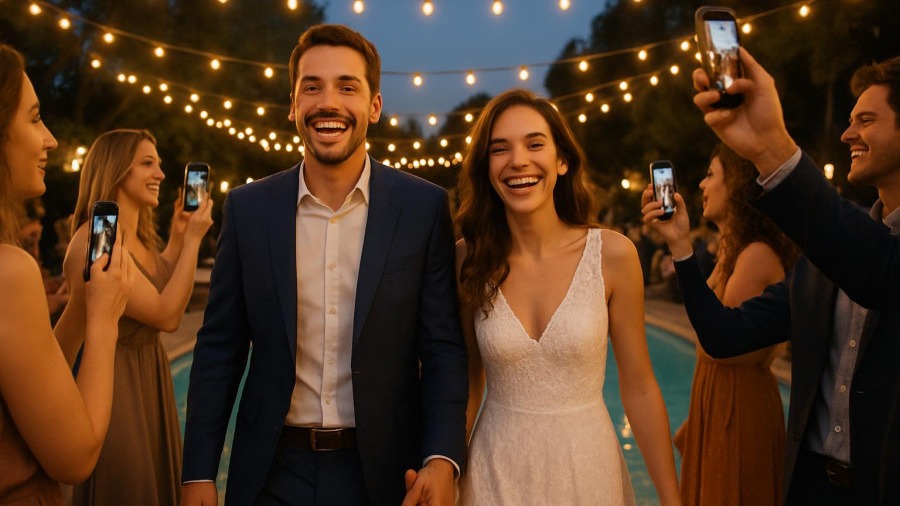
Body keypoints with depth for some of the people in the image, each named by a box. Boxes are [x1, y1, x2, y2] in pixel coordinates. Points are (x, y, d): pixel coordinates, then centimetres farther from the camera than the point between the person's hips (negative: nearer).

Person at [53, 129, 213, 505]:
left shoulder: (139, 238, 7)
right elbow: (166, 315, -22)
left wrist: (178, 237, 12)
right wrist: (193, 239, -15)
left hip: (152, 380, 9)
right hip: (117, 386, -9)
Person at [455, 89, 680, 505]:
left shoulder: (613, 255, -10)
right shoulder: (468, 260, -7)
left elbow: (639, 389, -4)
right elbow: (467, 384, 3)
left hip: (587, 465, 0)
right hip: (495, 471, 0)